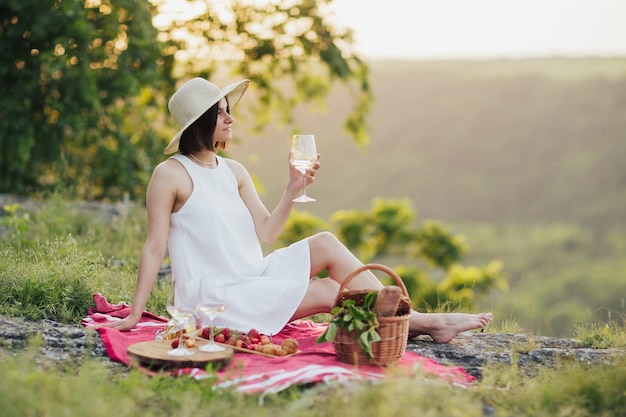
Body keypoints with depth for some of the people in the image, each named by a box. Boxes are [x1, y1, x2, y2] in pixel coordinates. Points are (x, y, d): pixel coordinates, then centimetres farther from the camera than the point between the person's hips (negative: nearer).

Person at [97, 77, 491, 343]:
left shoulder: (233, 170, 9)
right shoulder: (171, 174, -11)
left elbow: (266, 231, 6)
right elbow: (154, 247, -12)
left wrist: (293, 189, -8)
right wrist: (135, 313, -14)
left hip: (252, 276, 7)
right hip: (216, 297, -7)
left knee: (326, 243, -11)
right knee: (330, 291, -14)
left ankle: (409, 317, -10)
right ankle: (424, 323, -2)